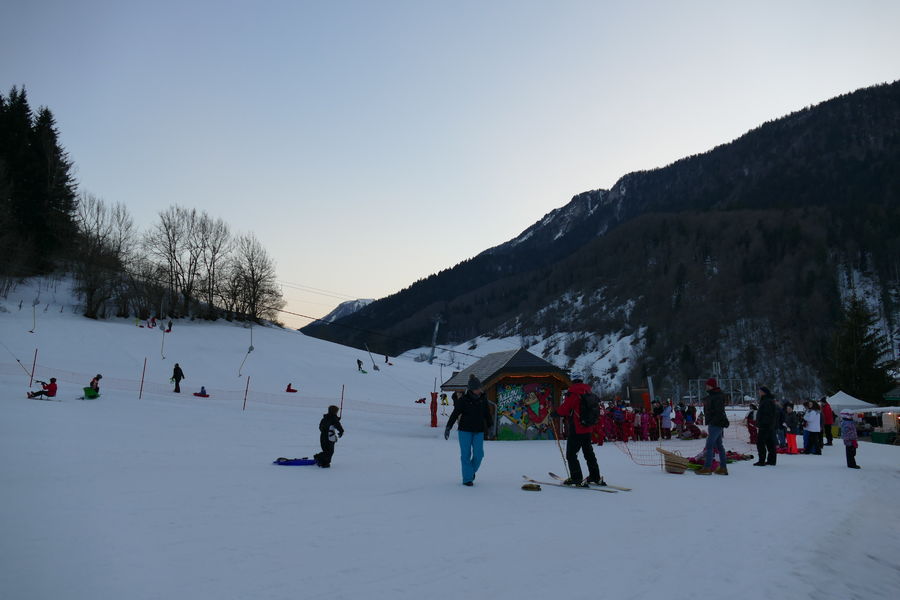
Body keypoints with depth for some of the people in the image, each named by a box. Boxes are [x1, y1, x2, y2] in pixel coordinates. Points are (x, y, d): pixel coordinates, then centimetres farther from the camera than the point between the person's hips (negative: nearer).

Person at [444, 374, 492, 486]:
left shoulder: (483, 398, 3)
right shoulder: (463, 399, -9)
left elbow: (487, 413, 15)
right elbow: (455, 414, -8)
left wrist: (489, 427, 22)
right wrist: (448, 428, -13)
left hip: (479, 431, 3)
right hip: (465, 430, -3)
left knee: (478, 454, -2)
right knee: (466, 454, -1)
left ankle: (472, 471, 26)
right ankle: (467, 478, 7)